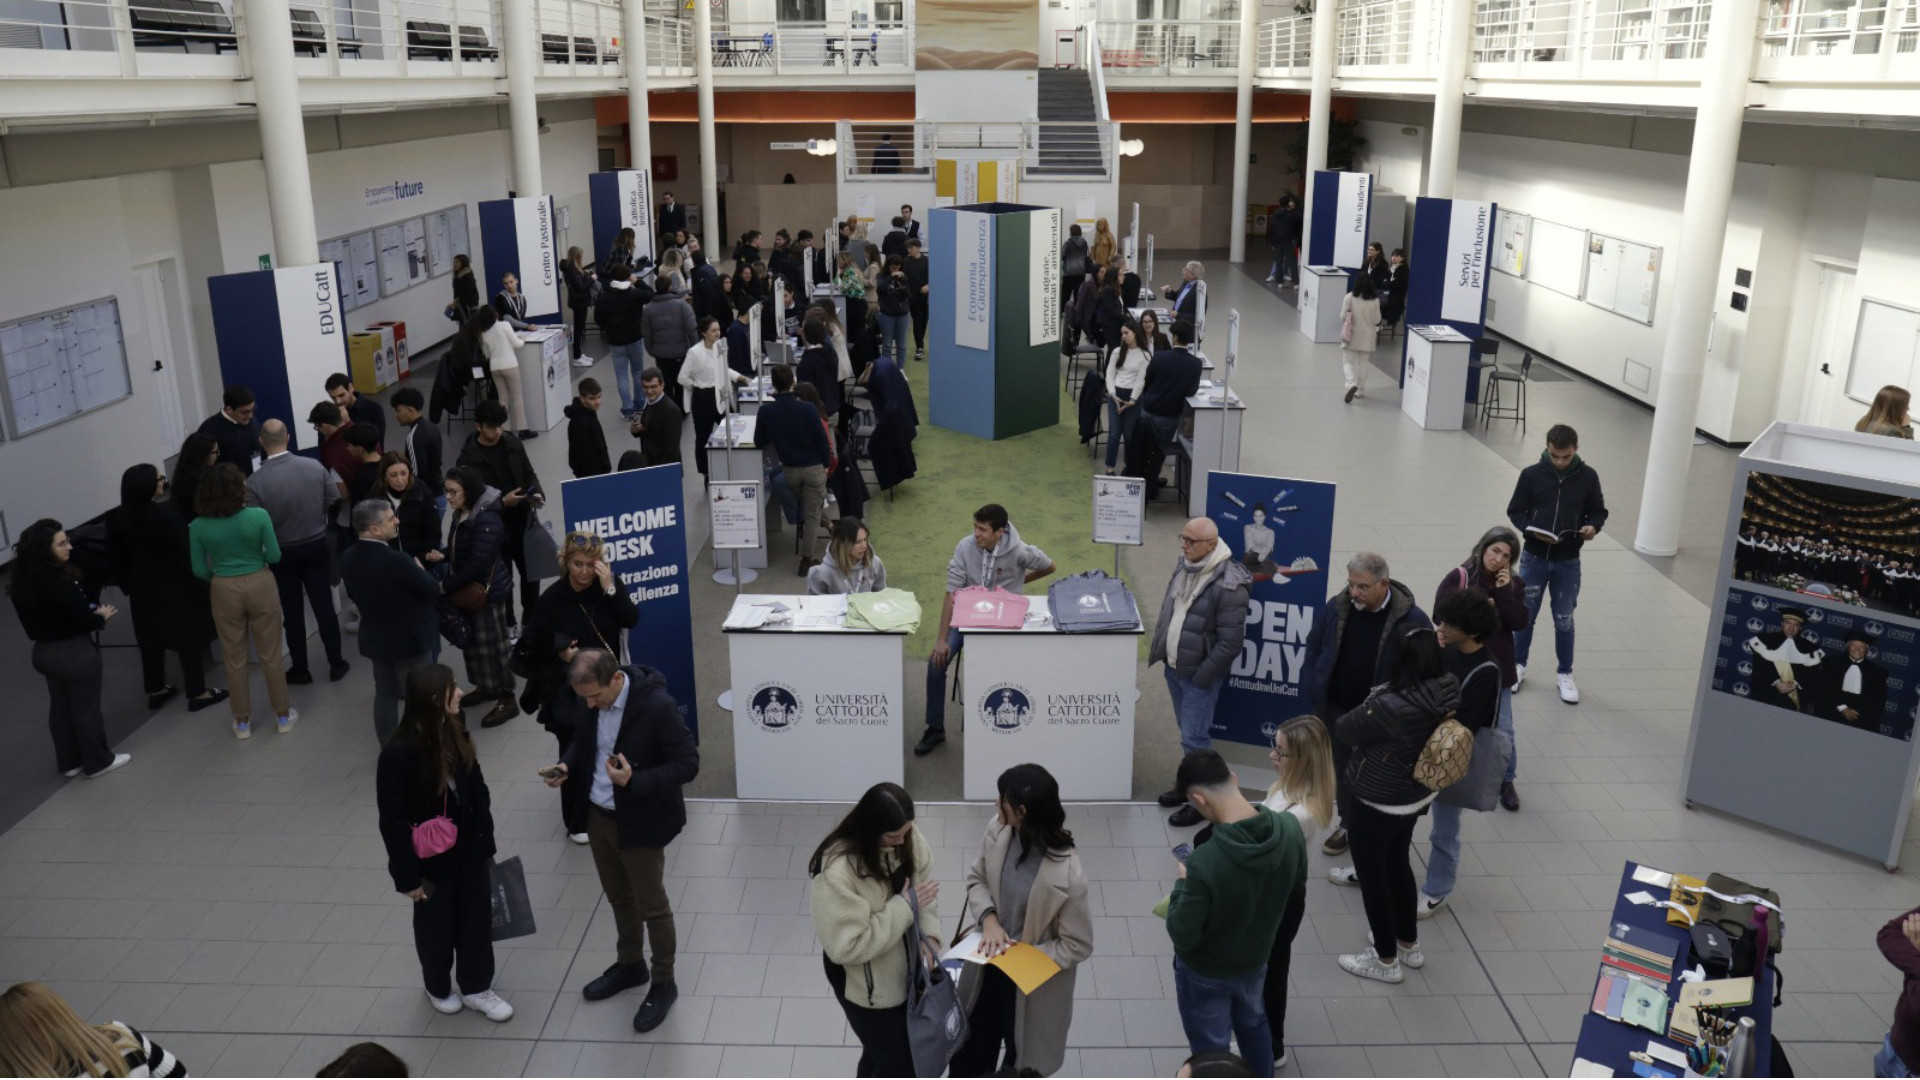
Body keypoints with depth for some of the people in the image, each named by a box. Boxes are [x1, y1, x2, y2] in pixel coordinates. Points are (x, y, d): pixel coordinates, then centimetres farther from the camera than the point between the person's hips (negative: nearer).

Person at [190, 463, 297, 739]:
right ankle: (283, 715, 22)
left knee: (234, 659, 14)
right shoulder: (258, 516, -16)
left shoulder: (198, 526, -10)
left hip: (224, 592, 1)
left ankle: (242, 722, 25)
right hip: (260, 585, -1)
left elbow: (200, 570, -3)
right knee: (270, 654, 12)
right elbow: (274, 556, -8)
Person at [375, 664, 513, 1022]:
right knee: (436, 925, 17)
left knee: (477, 918, 15)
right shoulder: (398, 753, -25)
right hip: (431, 859, -5)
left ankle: (476, 987, 36)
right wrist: (407, 876, -13)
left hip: (469, 850, 5)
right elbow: (392, 821, -19)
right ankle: (438, 987, 43)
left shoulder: (456, 733, -8)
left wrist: (485, 841, 8)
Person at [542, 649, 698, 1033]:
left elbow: (688, 764, -22)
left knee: (651, 906, 10)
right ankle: (629, 964, 46)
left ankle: (663, 983, 30)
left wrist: (635, 781, -33)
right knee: (618, 897, 24)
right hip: (597, 816, 6)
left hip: (640, 822, -6)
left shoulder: (657, 706, -29)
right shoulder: (586, 699, -9)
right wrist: (568, 765, -9)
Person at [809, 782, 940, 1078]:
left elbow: (924, 884, 1)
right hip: (866, 985, -6)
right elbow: (845, 947, -31)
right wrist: (904, 906, -30)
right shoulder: (836, 871, -34)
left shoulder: (907, 838, -13)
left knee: (882, 1052, 25)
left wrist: (929, 934, -17)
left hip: (903, 969, 6)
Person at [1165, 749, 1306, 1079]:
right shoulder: (1290, 828, -23)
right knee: (1254, 1025, 33)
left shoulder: (1204, 863, -40)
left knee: (1211, 1049, 19)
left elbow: (1182, 935, -27)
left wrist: (1182, 884, -12)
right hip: (1255, 957, 6)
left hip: (1205, 972, -6)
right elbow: (1297, 880, -1)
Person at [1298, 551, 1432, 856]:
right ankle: (1349, 826, 40)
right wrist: (1315, 700, 0)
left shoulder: (1411, 619, -18)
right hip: (1338, 711, 4)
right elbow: (1313, 654, 4)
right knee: (1343, 773, 20)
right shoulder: (1336, 608, -7)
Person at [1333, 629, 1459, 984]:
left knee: (1372, 876, 14)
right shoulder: (1449, 689, -15)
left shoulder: (1391, 707, -36)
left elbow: (1340, 731, -20)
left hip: (1376, 804, -7)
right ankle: (1409, 945, 45)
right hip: (1416, 795, 7)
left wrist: (1366, 708, -2)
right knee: (1397, 865, 28)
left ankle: (1386, 960, 31)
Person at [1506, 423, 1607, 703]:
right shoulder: (1531, 474, -8)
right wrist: (1531, 530, -19)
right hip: (1534, 557, 0)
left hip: (1568, 562, 0)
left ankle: (1565, 674, 24)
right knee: (1526, 614, 11)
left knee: (1564, 619, 9)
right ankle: (1518, 665, 30)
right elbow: (1515, 511, -1)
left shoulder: (1588, 477, -5)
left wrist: (1593, 527, -16)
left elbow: (1598, 511, 6)